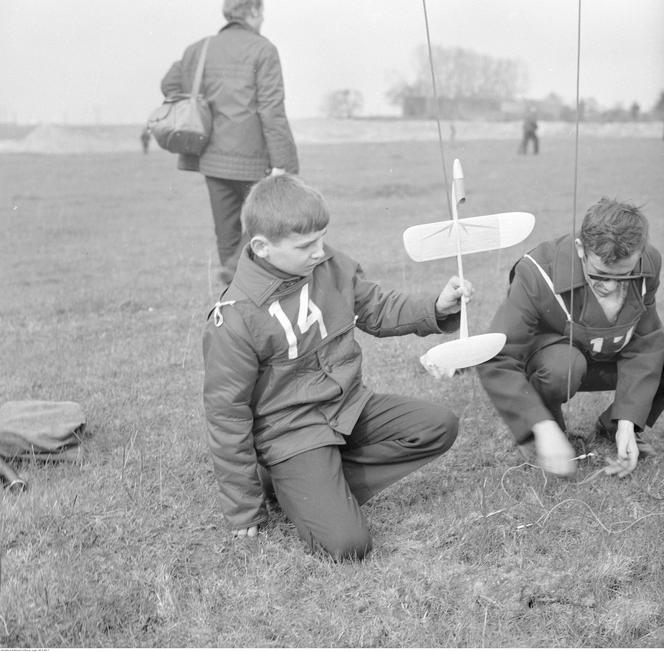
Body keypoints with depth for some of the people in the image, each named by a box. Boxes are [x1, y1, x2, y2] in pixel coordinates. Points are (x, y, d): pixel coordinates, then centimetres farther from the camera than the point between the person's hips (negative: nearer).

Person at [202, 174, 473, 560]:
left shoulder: (330, 264, -4)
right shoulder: (235, 319, -23)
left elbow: (377, 310, 12)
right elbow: (226, 412, -15)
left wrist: (436, 308, -8)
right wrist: (243, 509, -9)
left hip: (349, 404, 7)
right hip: (291, 433, -7)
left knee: (440, 426, -3)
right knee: (348, 544, -20)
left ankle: (329, 486, 0)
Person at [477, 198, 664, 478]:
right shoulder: (538, 275, -34)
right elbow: (496, 362, -35)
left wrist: (627, 422, -27)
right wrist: (543, 427, -43)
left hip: (605, 361, 4)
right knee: (563, 364, -40)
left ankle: (613, 427, 4)